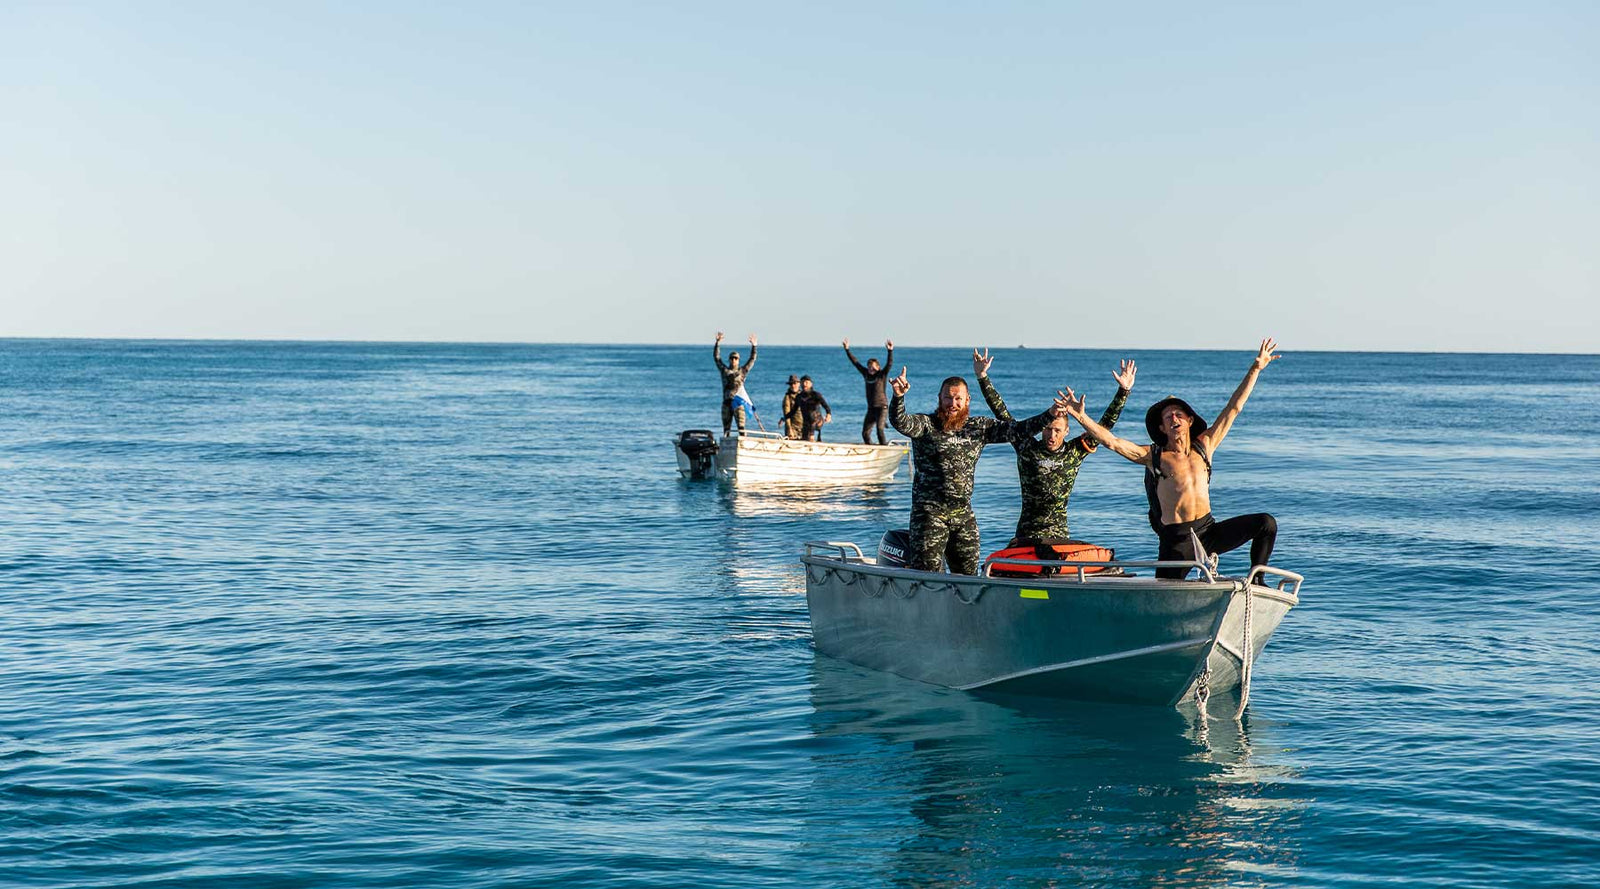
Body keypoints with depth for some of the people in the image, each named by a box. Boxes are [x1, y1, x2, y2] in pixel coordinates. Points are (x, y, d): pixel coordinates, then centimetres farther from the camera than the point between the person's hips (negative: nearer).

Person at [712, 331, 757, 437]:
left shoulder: (742, 371, 11)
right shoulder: (724, 370, 14)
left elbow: (752, 359, 12)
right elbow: (716, 357, 12)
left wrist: (753, 346, 5)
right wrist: (717, 343, 5)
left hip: (738, 403, -2)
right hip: (726, 402, 2)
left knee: (741, 426, -11)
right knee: (726, 428, 6)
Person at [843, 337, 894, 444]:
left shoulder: (882, 375, -4)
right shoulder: (866, 374, 9)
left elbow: (889, 364, -19)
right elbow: (855, 362, 14)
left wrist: (890, 351, -34)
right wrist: (847, 349, 14)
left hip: (882, 407, -6)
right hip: (871, 408, 6)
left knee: (880, 430, -22)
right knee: (865, 433, 4)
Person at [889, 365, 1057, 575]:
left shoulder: (979, 427, 8)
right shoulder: (925, 425, -5)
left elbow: (1017, 430, 8)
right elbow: (899, 422, -22)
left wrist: (1050, 415, -4)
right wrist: (898, 397, -42)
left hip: (964, 515, 5)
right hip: (929, 512, -5)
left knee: (968, 575, 11)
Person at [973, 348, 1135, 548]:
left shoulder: (1075, 451, 6)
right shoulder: (1027, 447, 4)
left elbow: (1105, 425, 9)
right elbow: (1002, 413, 4)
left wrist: (1123, 391, 4)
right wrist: (982, 378, 2)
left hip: (1059, 535, 1)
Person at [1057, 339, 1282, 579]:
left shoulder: (1203, 446, 10)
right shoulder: (1153, 456, 1)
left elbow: (1233, 408, 12)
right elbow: (1112, 441, -8)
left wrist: (1255, 369, 12)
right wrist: (1080, 416, -17)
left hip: (1208, 530, 3)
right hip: (1176, 540, -3)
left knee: (1266, 524, -7)